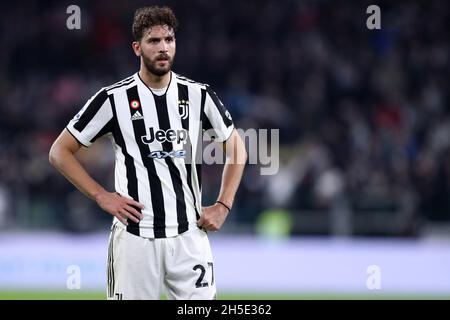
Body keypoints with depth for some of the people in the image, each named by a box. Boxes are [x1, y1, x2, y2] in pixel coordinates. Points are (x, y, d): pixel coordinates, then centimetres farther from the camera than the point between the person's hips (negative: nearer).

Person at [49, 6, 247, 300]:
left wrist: (223, 206, 6)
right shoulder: (114, 99, -2)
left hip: (189, 235, 2)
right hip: (135, 237, -2)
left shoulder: (199, 96, 5)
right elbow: (60, 151, 5)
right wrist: (101, 196, -4)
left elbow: (236, 149, 18)